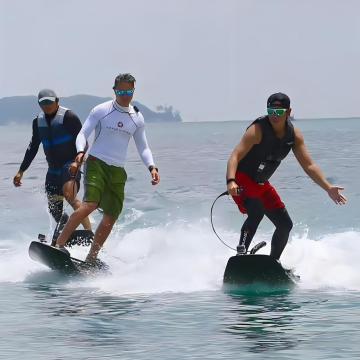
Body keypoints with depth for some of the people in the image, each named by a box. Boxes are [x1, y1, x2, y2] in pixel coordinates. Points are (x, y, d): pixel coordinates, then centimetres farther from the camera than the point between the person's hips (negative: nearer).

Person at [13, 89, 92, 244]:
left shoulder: (69, 117, -8)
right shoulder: (38, 122, 11)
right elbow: (33, 148, 21)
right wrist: (21, 171, 20)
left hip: (70, 164, -7)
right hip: (53, 168, 7)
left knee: (70, 196, -29)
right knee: (54, 209, 2)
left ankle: (89, 232, -32)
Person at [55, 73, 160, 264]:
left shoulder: (137, 118, 11)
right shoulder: (101, 111, -1)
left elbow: (142, 147, 17)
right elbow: (83, 134, -4)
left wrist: (151, 167, 1)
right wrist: (80, 152, -23)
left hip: (118, 171, 5)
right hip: (96, 164, -5)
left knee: (111, 218, 0)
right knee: (90, 205, -26)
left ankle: (91, 258, 12)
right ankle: (58, 245, -25)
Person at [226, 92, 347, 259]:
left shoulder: (294, 135, -3)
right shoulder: (258, 130, -22)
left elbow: (309, 165, 1)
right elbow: (235, 156, -29)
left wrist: (328, 188, -10)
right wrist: (231, 181, -46)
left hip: (261, 183, 7)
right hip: (241, 180, -7)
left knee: (285, 225, 8)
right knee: (257, 212, -34)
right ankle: (241, 252, -33)